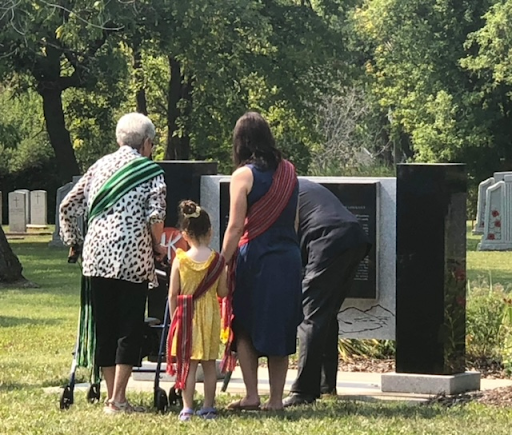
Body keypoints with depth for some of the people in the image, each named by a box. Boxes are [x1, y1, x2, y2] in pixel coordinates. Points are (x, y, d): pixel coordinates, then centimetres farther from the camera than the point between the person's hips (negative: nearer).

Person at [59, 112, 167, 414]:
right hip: (132, 258, -5)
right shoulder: (152, 172, 2)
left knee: (104, 328, 10)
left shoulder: (101, 166, 16)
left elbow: (69, 206, 13)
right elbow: (156, 216, -11)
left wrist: (74, 241, 24)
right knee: (130, 329, 0)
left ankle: (111, 396, 14)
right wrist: (158, 247, 5)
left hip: (96, 257, 5)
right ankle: (118, 400, -4)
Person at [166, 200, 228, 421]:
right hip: (210, 317, 2)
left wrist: (175, 317, 6)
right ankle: (209, 407, 13)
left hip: (186, 315, -2)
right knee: (209, 363, 10)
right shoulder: (218, 260, -6)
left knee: (188, 363, 2)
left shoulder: (180, 260, -9)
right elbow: (222, 292, 0)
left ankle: (187, 408, -1)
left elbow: (173, 294, -5)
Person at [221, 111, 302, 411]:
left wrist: (223, 264, -7)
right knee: (280, 329, 8)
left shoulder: (244, 176, -7)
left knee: (245, 328, 5)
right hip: (289, 258, 5)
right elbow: (295, 220, 14)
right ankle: (276, 398, 8)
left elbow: (235, 227, -11)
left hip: (255, 259, -5)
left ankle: (252, 395, -3)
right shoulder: (289, 171, 9)